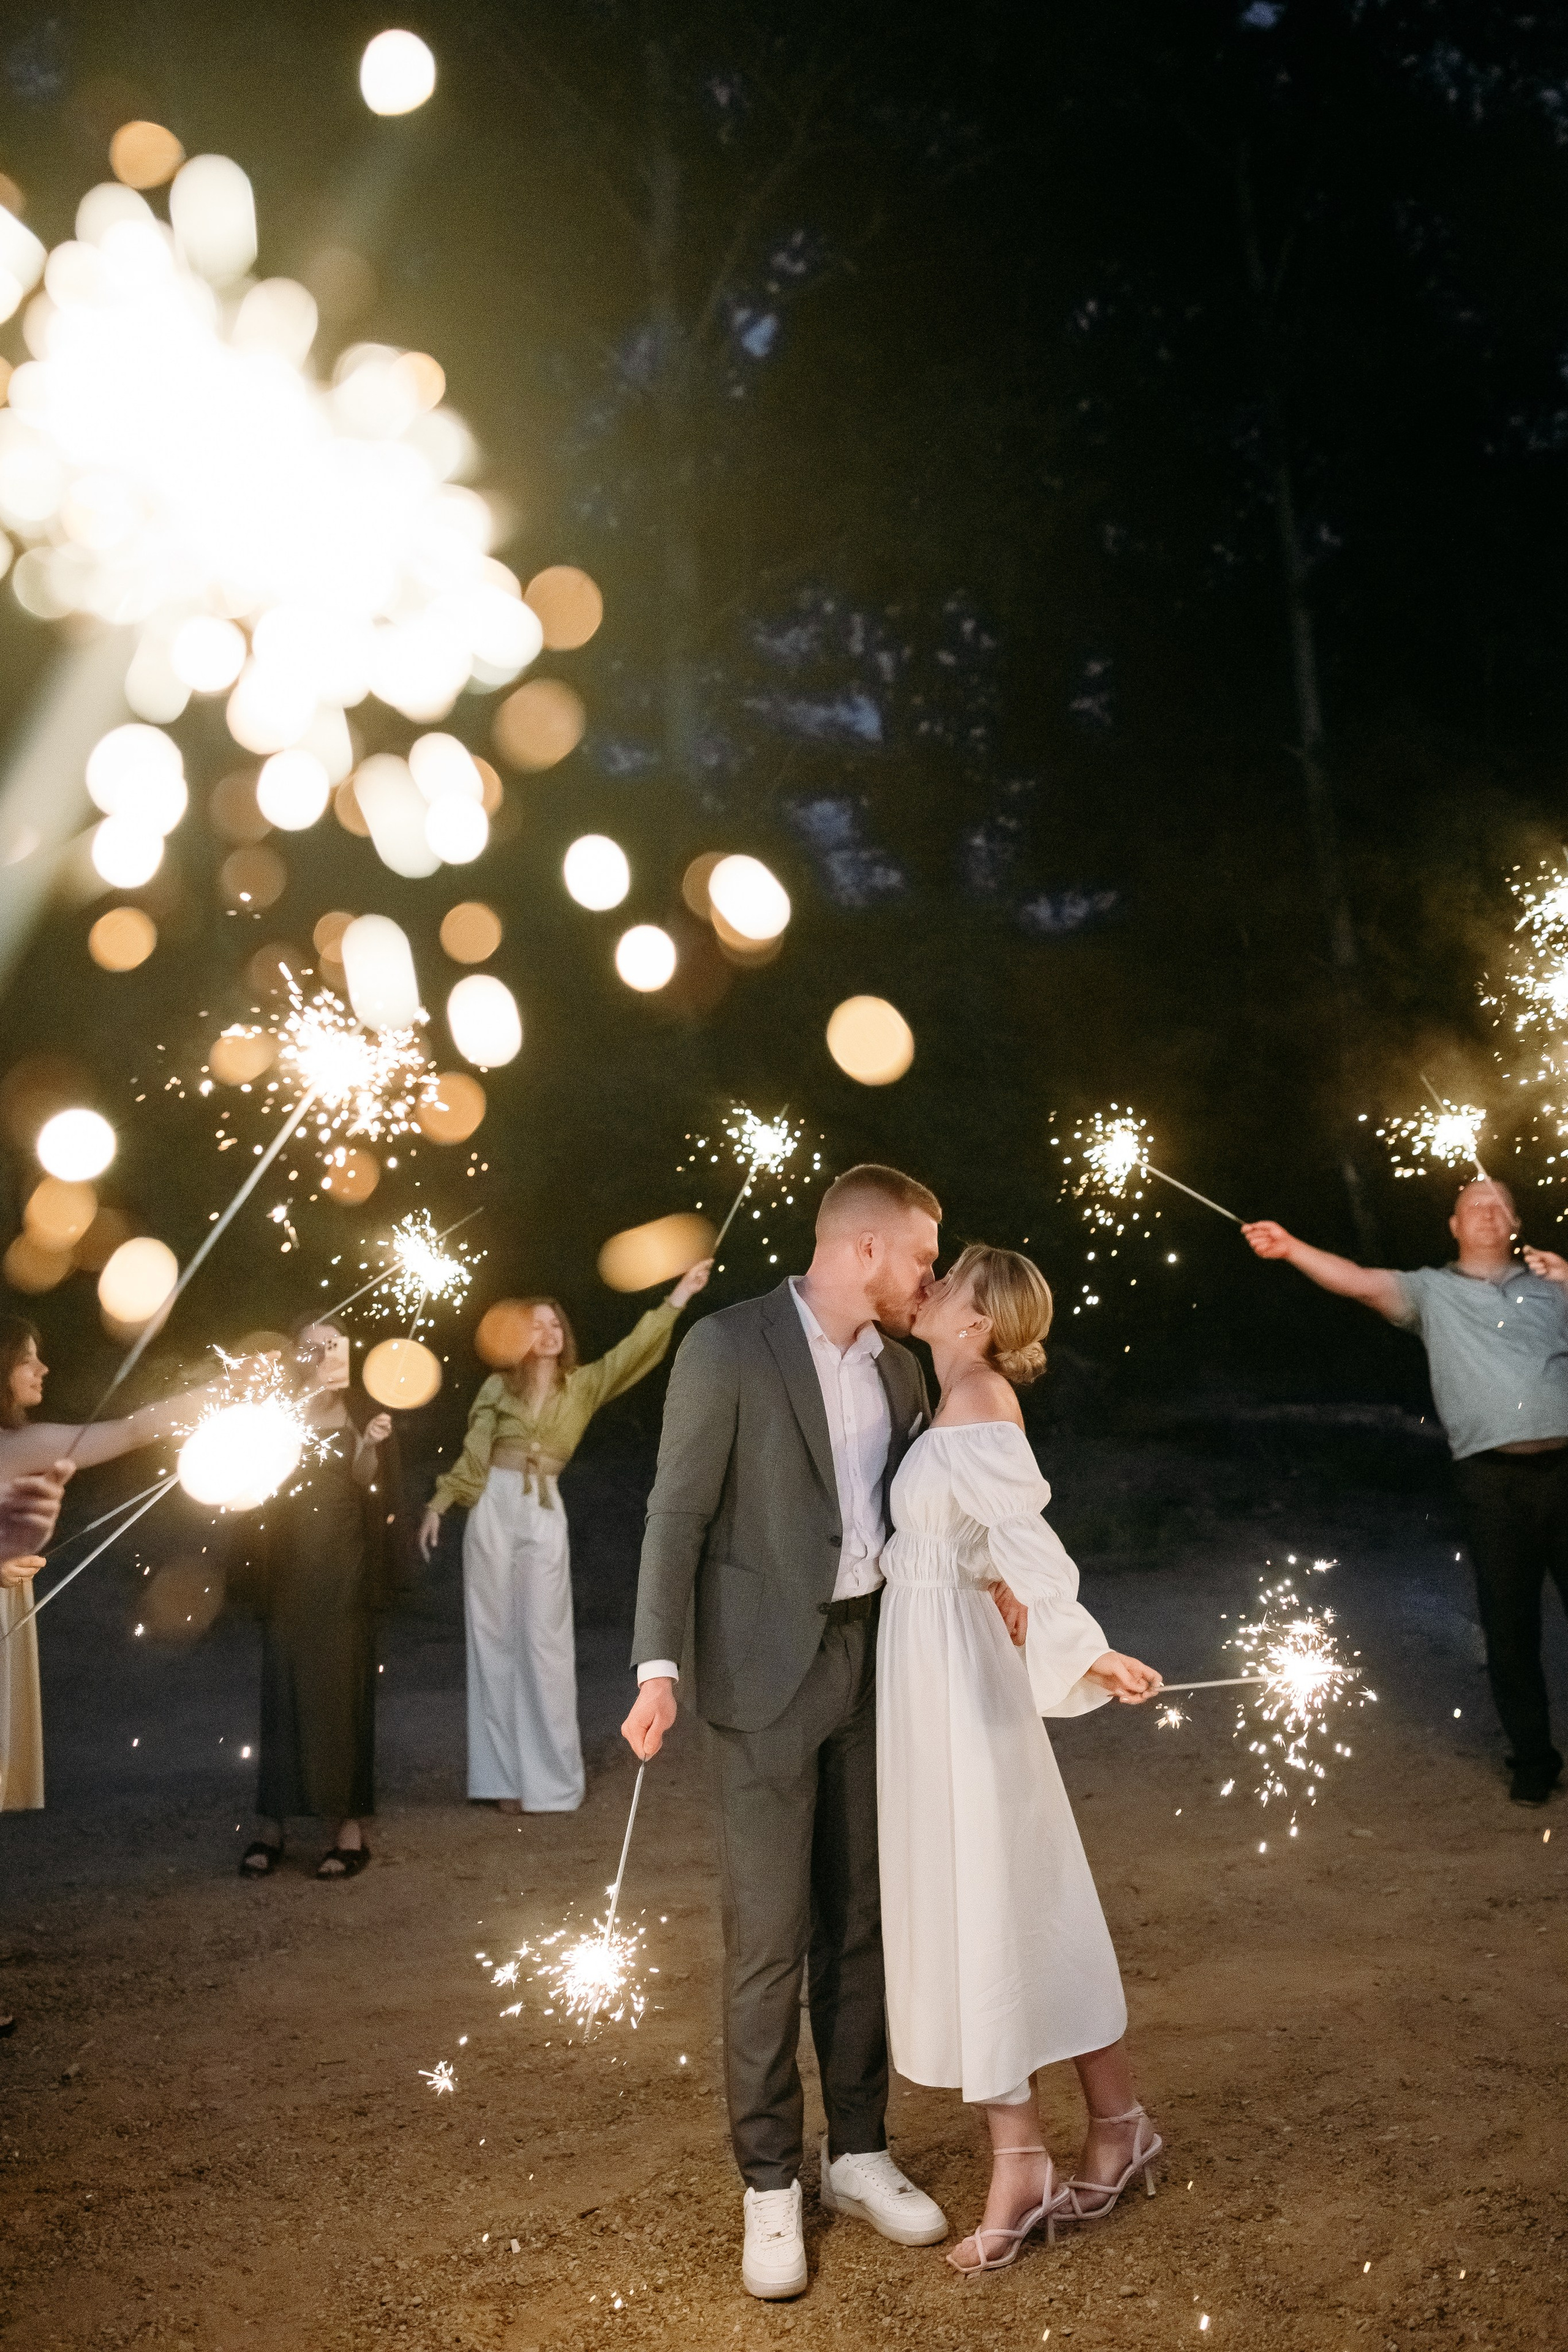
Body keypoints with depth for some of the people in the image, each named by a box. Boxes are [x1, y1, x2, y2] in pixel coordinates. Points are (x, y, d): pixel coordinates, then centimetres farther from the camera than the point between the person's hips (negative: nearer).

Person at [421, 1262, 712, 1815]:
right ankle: (504, 1775, 11)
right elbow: (473, 1455, 6)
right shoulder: (498, 1386, 4)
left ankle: (551, 1776, 7)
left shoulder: (583, 1386, 6)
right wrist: (437, 1505, 0)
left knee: (544, 1641, -1)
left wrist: (677, 1299, -14)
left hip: (545, 1515, 0)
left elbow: (632, 1351, -5)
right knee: (494, 1639, 4)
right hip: (493, 1509, 0)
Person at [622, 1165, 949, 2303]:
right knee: (771, 1938, 2)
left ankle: (861, 2151, 29)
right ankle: (771, 2185, 17)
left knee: (863, 1921, 14)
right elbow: (678, 1514, -12)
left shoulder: (898, 1362, 7)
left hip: (876, 1661, 6)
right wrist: (660, 1667, -19)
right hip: (770, 1672, -6)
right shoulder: (729, 1347, -12)